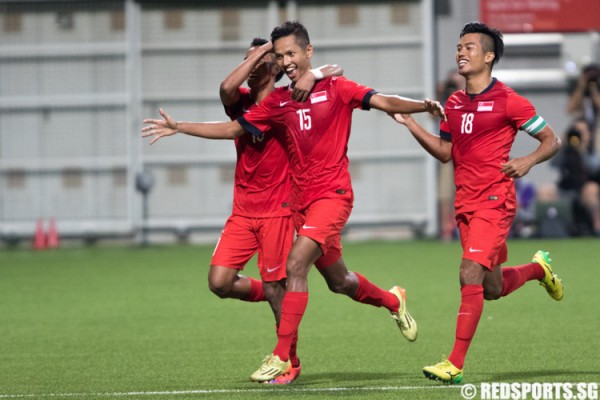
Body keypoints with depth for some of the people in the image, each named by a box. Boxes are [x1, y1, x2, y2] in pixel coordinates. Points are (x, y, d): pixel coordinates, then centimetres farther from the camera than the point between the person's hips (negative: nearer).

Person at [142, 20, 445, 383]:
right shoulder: (278, 102, 9)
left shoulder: (335, 88, -4)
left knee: (296, 264, -21)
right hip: (301, 200, 6)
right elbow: (232, 129, 14)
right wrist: (179, 128, 9)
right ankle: (392, 301, 46)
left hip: (332, 194, -6)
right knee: (337, 280, 16)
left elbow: (385, 102, -13)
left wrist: (423, 106, -30)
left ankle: (281, 356, -19)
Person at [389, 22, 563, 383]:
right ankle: (538, 268, 45)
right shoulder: (454, 104, 10)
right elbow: (444, 152, 16)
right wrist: (410, 124, 5)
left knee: (471, 275, -18)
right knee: (492, 289, 14)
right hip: (465, 203, 7)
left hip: (495, 201, -7)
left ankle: (455, 364, -16)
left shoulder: (507, 101, -9)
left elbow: (552, 140, -4)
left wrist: (529, 161, -23)